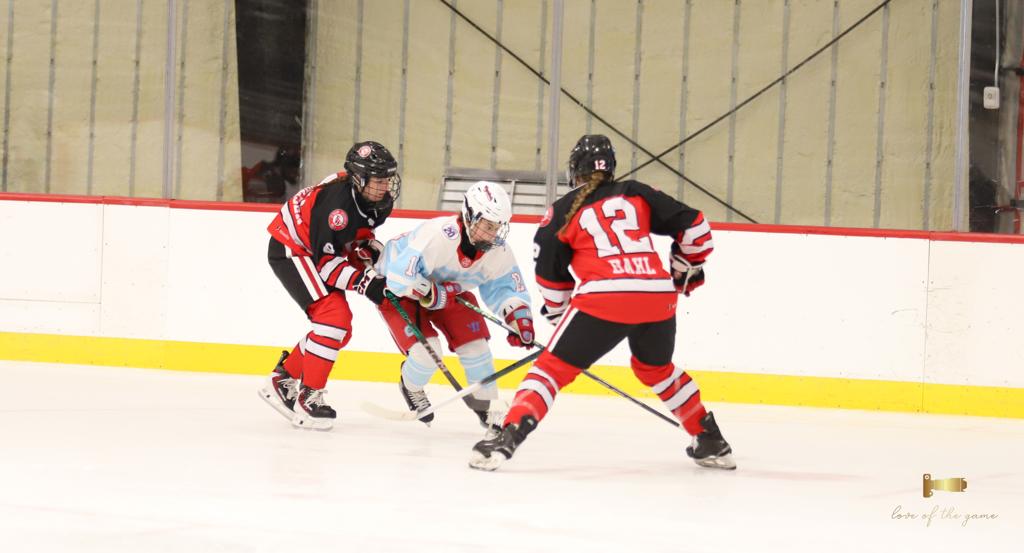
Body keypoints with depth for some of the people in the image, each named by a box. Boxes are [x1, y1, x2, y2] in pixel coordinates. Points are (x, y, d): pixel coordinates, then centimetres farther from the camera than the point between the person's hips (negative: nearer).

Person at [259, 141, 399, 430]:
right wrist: (365, 283, -35)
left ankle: (283, 380, 23)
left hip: (321, 252, 9)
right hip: (291, 251, -9)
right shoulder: (338, 200, -33)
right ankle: (309, 396, -16)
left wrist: (372, 250, -6)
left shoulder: (379, 201, -6)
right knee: (335, 317, -22)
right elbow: (324, 259, -31)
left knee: (340, 329, 10)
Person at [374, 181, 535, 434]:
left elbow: (507, 287, -6)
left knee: (475, 344, -6)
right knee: (427, 351, -20)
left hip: (450, 289, 6)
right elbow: (399, 277, -41)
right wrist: (434, 295, -32)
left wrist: (520, 318, -24)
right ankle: (411, 387, 17)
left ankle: (487, 406, 17)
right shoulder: (437, 235, -40)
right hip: (397, 289, -6)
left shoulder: (498, 251, -18)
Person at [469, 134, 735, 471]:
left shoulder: (563, 211, 12)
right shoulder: (637, 194, 18)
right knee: (657, 369, 30)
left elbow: (551, 276, 16)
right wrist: (688, 268, 33)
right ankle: (711, 442, 34)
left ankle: (508, 438, -13)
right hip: (658, 298, 4)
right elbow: (692, 225, 16)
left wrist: (559, 313, 32)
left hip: (603, 299, -4)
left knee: (553, 367, 4)